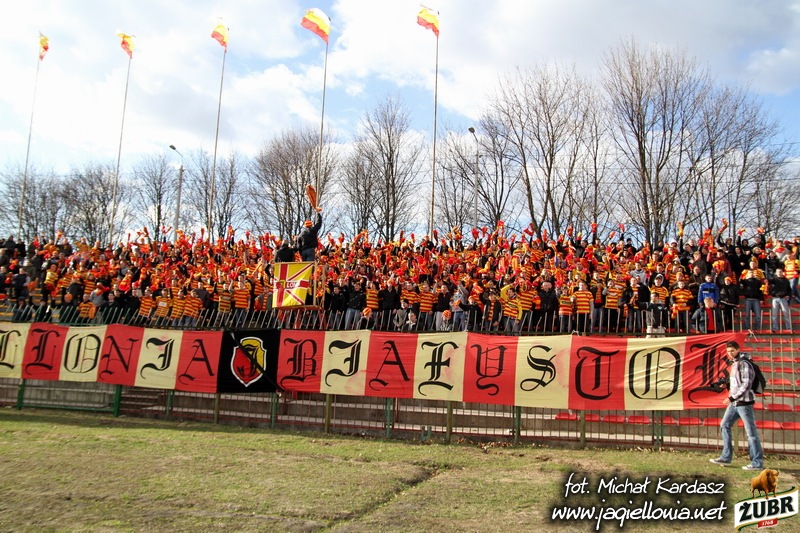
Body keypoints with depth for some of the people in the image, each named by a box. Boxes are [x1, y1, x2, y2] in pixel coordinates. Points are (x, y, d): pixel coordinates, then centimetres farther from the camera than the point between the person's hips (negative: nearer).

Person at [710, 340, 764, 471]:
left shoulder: (743, 364, -12)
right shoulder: (734, 364, 15)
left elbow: (747, 384, -19)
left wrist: (732, 397, -19)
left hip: (744, 402, -10)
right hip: (734, 402, 10)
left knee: (751, 431, -4)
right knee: (724, 426, 10)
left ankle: (757, 463, 0)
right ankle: (726, 457, 14)